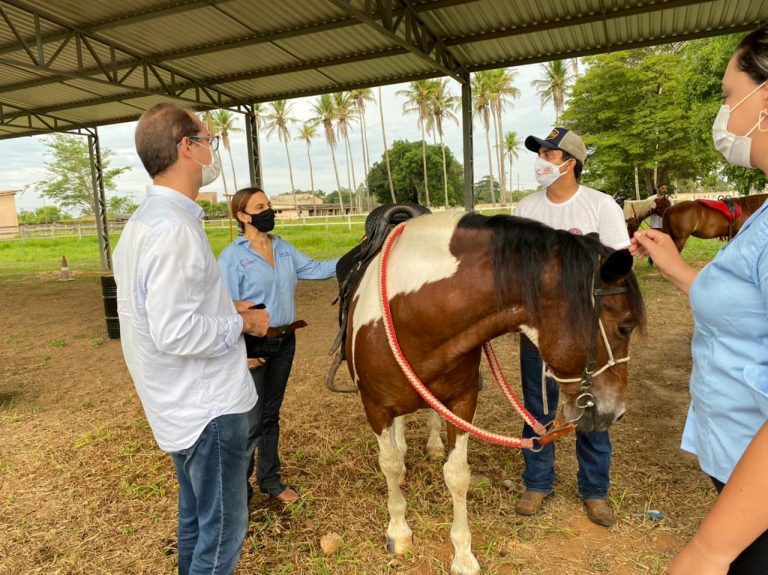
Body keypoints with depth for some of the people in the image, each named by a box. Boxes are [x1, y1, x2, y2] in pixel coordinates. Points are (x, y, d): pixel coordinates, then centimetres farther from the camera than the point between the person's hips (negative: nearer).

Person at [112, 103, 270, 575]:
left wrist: (223, 306, 7)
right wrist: (241, 323, -15)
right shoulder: (174, 228, -25)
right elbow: (175, 333, -29)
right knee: (223, 528, 9)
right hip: (207, 405, -10)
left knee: (196, 514, 26)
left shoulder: (147, 218, 7)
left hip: (185, 401, 10)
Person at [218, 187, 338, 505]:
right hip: (253, 346, -6)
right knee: (250, 421, 3)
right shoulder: (232, 257, -13)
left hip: (284, 341, 6)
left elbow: (316, 269, 9)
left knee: (271, 415, 19)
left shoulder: (283, 248, 6)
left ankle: (269, 478, 34)